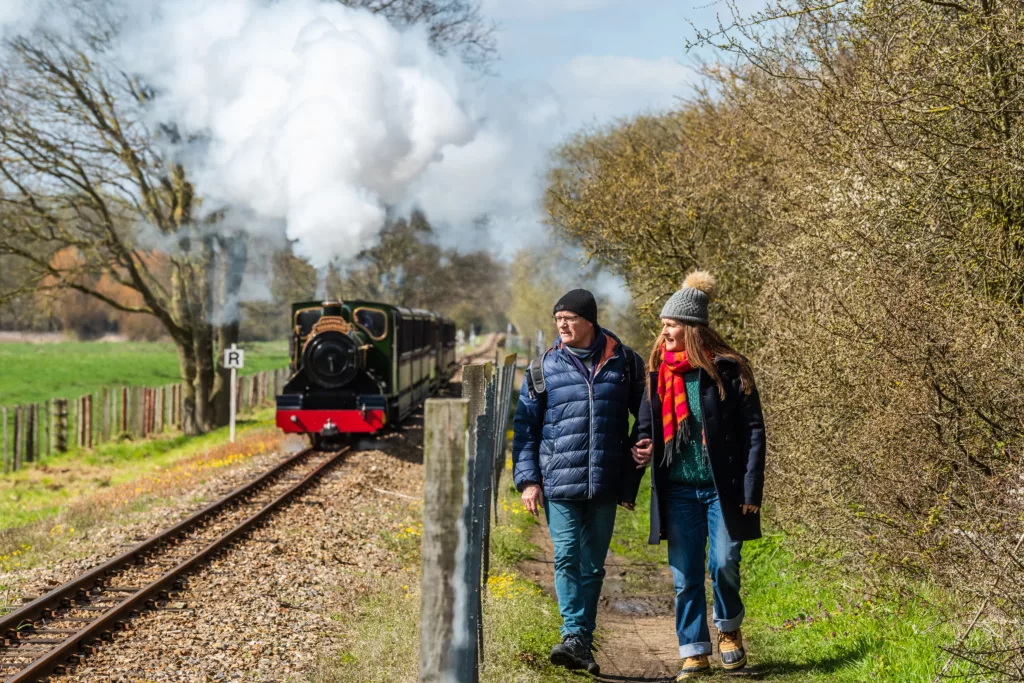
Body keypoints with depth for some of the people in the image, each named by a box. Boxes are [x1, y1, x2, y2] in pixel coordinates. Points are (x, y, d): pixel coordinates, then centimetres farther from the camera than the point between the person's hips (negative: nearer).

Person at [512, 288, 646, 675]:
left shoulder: (624, 363, 4)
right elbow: (525, 426, 8)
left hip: (605, 483, 1)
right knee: (567, 558, -10)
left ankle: (582, 642, 15)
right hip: (558, 481, -1)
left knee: (592, 565, 7)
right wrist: (527, 479, 0)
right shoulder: (544, 368, 5)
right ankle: (574, 636, -10)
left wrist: (633, 477, 7)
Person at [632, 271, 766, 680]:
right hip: (678, 490, 4)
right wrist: (643, 446, -5)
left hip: (722, 489, -4)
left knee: (724, 563, -6)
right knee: (684, 576, 4)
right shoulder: (658, 373, 7)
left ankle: (729, 628, 22)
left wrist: (751, 491, -12)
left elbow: (753, 431, -6)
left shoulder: (727, 370, -6)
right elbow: (647, 422, 19)